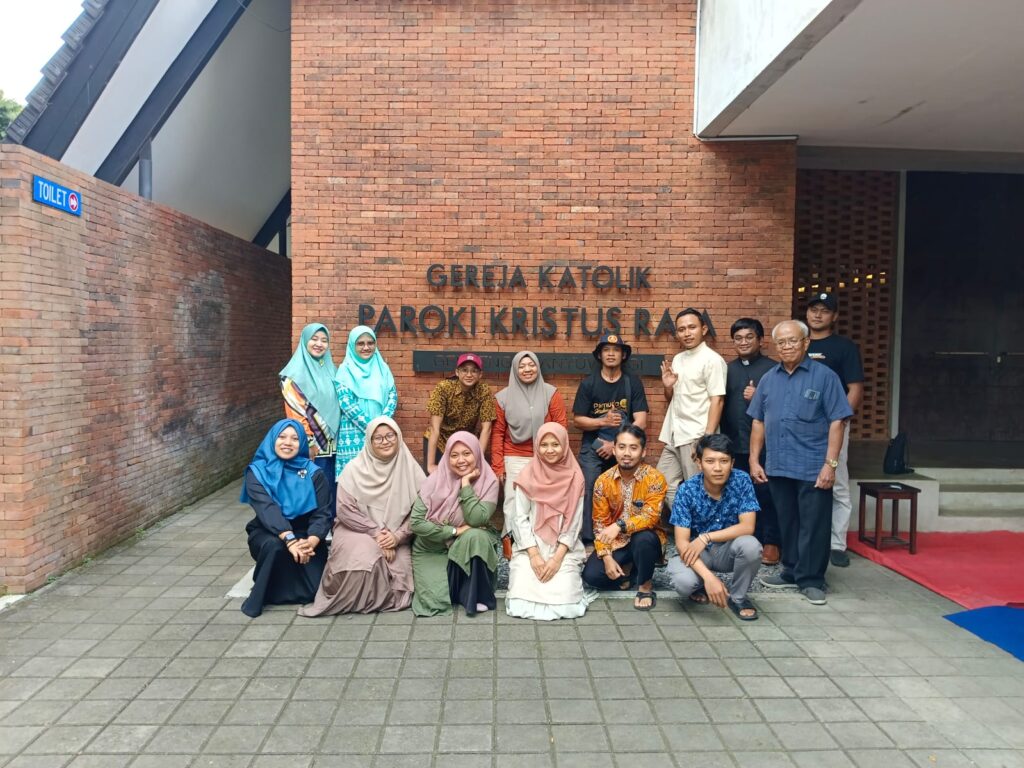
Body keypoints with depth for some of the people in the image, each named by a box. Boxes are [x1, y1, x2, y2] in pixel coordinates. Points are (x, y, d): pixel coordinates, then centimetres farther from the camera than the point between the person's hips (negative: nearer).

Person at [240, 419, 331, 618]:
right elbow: (266, 509, -23)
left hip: (305, 534, 1)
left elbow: (323, 512, -12)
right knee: (274, 546, -36)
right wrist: (290, 540, -39)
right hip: (267, 533, -1)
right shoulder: (257, 472, -8)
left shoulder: (313, 473, -4)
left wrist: (311, 541, -32)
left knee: (313, 588, -18)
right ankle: (261, 595, -10)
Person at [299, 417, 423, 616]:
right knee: (362, 557, -31)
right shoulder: (355, 469, -6)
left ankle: (385, 598, 10)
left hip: (396, 538, 2)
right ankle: (353, 600, -3)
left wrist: (398, 536, -17)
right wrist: (377, 532, -18)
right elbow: (346, 510, -10)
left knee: (398, 565, -24)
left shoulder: (410, 469, -3)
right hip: (358, 531, -2)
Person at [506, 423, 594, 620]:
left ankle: (569, 574, 14)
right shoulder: (528, 476, -4)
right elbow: (520, 518, -4)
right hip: (530, 546, 0)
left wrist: (557, 558, -13)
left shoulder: (574, 478, -3)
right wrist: (534, 554, -13)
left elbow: (574, 522, -4)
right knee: (523, 592, -19)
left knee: (562, 594, -20)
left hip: (564, 548, 0)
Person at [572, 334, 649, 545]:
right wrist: (603, 421, -15)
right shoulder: (588, 383, 2)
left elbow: (641, 422, -5)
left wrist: (616, 444, -11)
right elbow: (577, 420, 1)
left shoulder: (633, 383, 1)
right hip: (593, 447, 0)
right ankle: (588, 540, -4)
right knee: (589, 493, -10)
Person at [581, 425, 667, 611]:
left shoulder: (655, 478, -16)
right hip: (616, 541, 3)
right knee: (591, 575, -17)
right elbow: (600, 523, -3)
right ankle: (628, 569, 14)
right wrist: (606, 557, -14)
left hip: (645, 540, -3)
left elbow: (651, 517, -25)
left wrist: (620, 525, -39)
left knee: (643, 538, -38)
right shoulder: (603, 481, -7)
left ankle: (645, 587, -10)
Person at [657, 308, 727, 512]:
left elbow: (717, 401, -14)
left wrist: (707, 439, -20)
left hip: (696, 436, -8)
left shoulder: (711, 359, -9)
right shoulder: (678, 359, 14)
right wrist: (667, 385, 0)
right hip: (674, 436, 8)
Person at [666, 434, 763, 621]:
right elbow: (682, 542, -22)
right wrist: (708, 576, -36)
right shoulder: (687, 490, -20)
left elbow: (747, 527, -18)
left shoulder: (742, 481, -16)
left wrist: (706, 538, -27)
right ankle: (700, 586, 8)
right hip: (695, 551, -1)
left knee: (750, 545, -32)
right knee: (683, 583, -32)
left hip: (728, 549, 1)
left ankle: (737, 597, -3)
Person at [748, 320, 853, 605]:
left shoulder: (824, 376, -4)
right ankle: (792, 573, 29)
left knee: (813, 526, 3)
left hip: (814, 468, -4)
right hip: (778, 466, 4)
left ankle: (811, 580, 15)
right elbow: (758, 422, 13)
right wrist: (754, 459, 7)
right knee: (787, 524, 15)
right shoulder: (769, 379, 10)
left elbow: (837, 422, -7)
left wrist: (830, 463, -13)